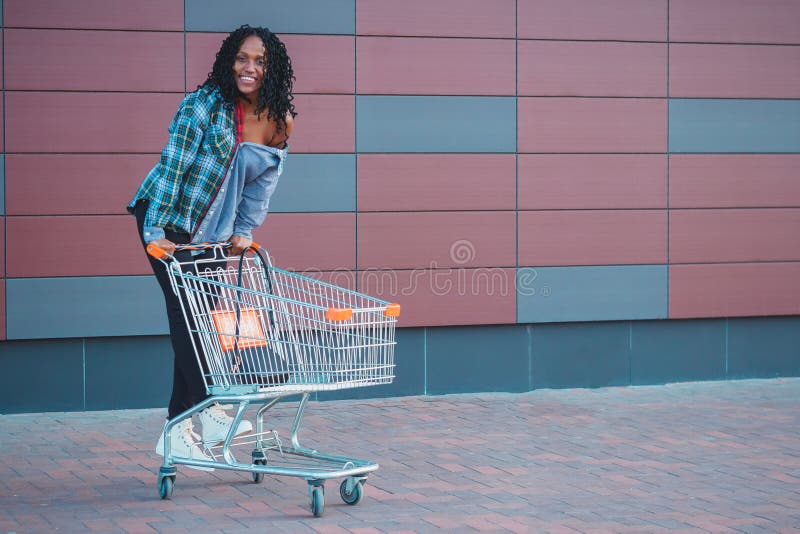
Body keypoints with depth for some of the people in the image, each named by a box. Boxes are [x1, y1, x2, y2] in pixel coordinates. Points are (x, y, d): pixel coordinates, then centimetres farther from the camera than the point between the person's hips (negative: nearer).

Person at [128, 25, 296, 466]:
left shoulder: (280, 122, -3)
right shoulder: (203, 106, -19)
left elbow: (263, 182, 6)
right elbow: (171, 167, -22)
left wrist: (246, 231, -5)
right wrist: (155, 233, -26)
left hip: (213, 230, 6)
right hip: (168, 220, -6)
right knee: (187, 317, -12)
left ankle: (179, 427, 15)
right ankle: (208, 413, -9)